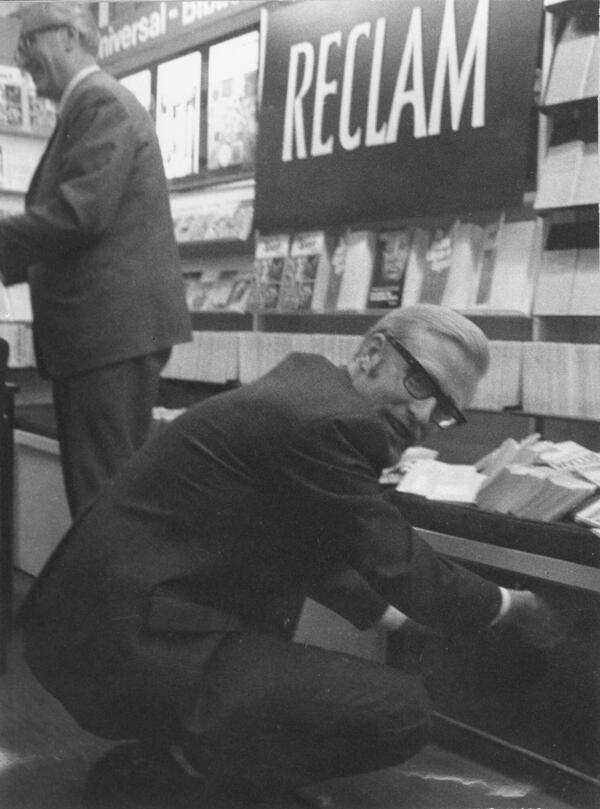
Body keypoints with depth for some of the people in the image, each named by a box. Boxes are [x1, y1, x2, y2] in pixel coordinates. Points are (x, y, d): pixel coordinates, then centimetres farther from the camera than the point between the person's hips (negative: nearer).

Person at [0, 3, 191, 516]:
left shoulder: (101, 103, -8)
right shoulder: (93, 105, 23)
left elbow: (79, 210, -20)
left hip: (113, 329, -10)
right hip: (106, 329, 10)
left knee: (104, 493, -7)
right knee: (105, 486, 13)